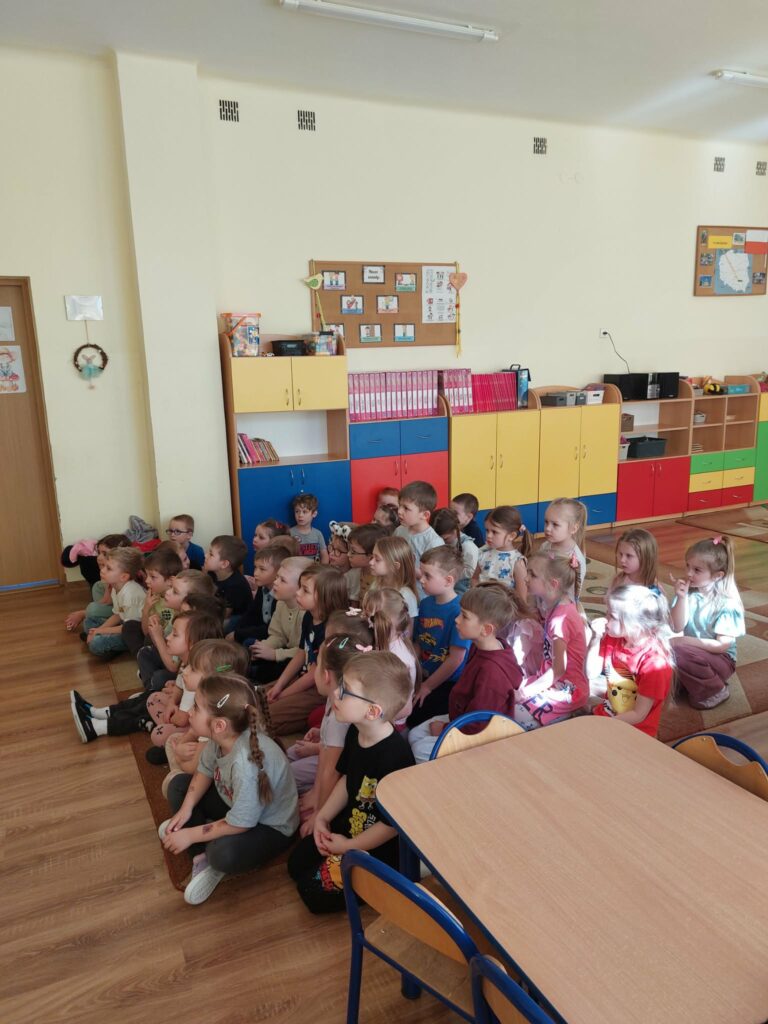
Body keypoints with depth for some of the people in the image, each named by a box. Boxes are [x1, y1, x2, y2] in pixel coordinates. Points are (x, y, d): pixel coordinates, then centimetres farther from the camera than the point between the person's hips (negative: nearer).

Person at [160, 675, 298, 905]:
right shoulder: (222, 738, -18)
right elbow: (205, 770, 2)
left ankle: (211, 860, 0)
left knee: (224, 853, -36)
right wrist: (186, 809, -9)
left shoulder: (247, 763, -40)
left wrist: (190, 835, -21)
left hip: (270, 826, -8)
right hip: (234, 803, 8)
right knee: (178, 785, 3)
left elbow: (239, 823, -30)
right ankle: (202, 855, -3)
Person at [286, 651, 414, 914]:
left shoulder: (395, 756, -35)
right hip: (348, 826, 8)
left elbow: (394, 822, -26)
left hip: (379, 847, -8)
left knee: (315, 894, -4)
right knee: (297, 863, 16)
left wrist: (348, 846, -16)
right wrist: (323, 816, -1)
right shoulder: (355, 733, -10)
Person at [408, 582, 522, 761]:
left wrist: (444, 730, -12)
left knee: (421, 750, -14)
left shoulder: (492, 671, -35)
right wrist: (448, 721, 6)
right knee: (414, 735, 7)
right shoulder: (480, 648, -4)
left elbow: (476, 728, -26)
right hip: (462, 719, 10)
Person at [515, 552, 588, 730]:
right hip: (554, 683, 9)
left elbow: (559, 669, -22)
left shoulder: (561, 618, -23)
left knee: (513, 720, -17)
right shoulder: (556, 607, 5)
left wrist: (526, 692, -16)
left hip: (567, 691, -9)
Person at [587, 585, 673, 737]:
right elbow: (591, 673, 1)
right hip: (604, 713, 6)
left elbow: (638, 715, -20)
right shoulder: (612, 639, -6)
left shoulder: (654, 662, -24)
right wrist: (595, 639, -12)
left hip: (635, 732, -6)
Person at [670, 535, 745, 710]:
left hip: (720, 658, -5)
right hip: (694, 653, 5)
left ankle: (714, 691, -6)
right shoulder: (688, 591, -7)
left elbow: (722, 645, -19)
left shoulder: (727, 603, -19)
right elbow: (677, 628, -11)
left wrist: (686, 641, -22)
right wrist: (682, 598, -22)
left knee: (675, 651, -30)